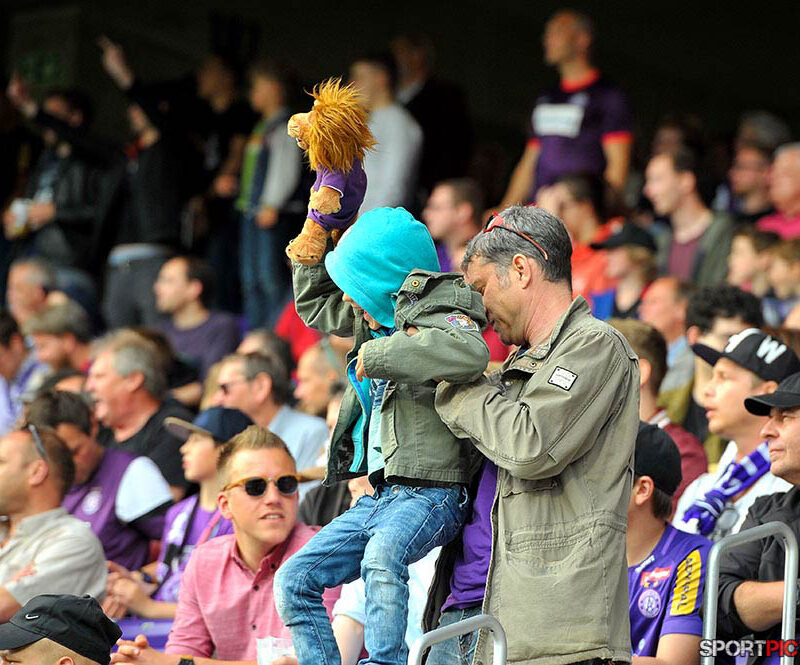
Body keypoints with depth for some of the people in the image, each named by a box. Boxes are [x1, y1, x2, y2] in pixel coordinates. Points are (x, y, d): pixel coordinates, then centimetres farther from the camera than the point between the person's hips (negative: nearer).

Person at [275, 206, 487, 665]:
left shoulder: (435, 316, -12)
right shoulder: (380, 317, 16)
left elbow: (469, 353, -36)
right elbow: (313, 306, 34)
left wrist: (379, 355, -28)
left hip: (431, 493, -10)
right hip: (382, 496, 10)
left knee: (381, 558, -39)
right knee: (295, 581, 5)